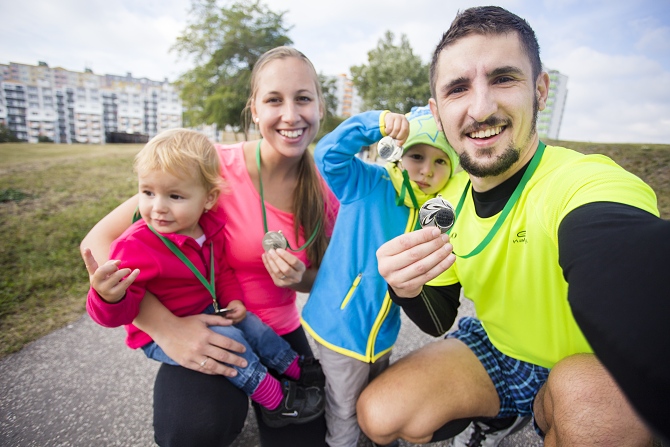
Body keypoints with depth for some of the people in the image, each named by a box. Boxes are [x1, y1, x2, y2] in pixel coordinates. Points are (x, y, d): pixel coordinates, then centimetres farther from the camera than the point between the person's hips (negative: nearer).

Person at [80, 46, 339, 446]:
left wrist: (300, 278, -20)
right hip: (206, 332, -3)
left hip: (281, 333, 4)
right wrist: (165, 326, -30)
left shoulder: (325, 189, -8)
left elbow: (321, 276, 4)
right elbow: (99, 241, -19)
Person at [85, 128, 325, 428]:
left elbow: (221, 269, 8)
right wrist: (110, 297, -50)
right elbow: (119, 312, -28)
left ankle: (300, 372, 26)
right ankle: (277, 403, -4)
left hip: (207, 313, 7)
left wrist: (233, 299, -5)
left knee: (254, 326, 4)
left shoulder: (209, 229, -9)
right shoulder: (135, 247, -28)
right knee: (229, 340, -23)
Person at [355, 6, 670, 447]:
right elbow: (438, 321, -3)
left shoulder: (592, 186, -27)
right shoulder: (450, 198, -7)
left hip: (593, 376, -4)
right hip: (495, 349, 5)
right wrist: (408, 288, -24)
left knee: (587, 395, -37)